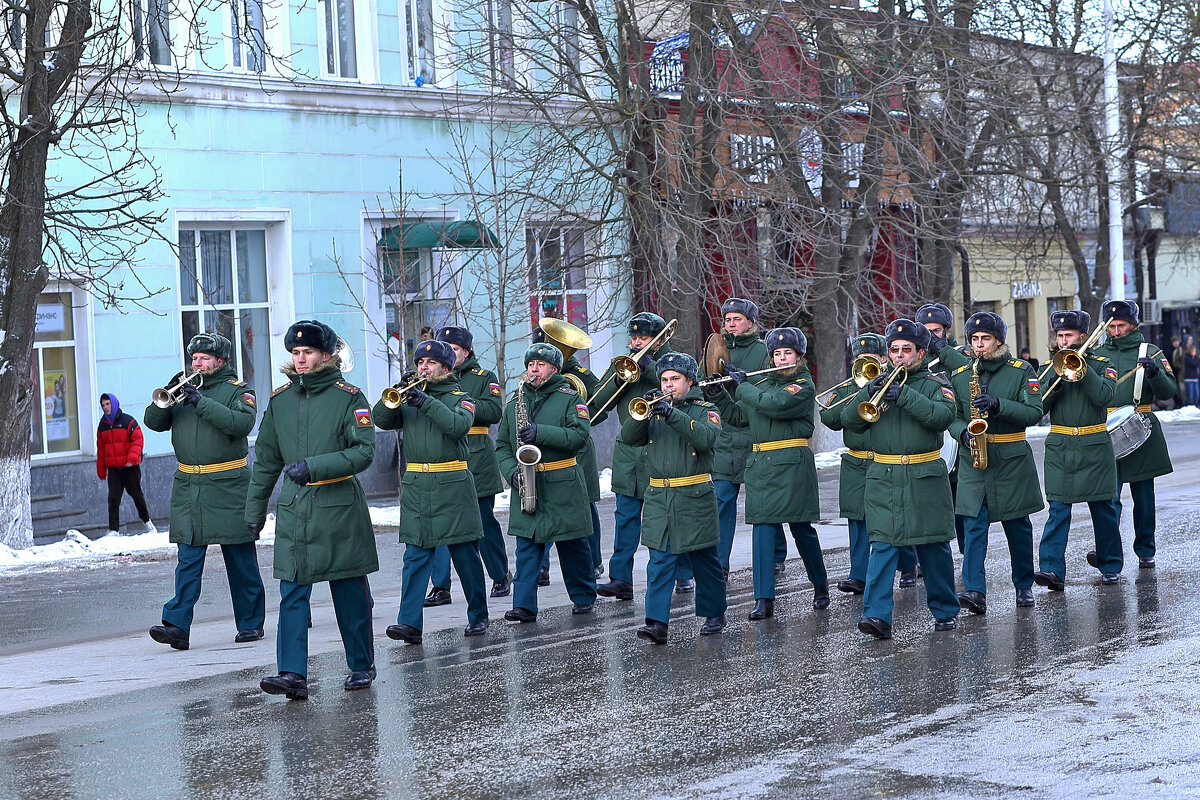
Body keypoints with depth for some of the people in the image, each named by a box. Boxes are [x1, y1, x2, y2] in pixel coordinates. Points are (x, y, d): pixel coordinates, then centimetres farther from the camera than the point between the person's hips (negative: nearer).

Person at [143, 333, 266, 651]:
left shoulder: (238, 391, 2)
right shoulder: (184, 389, 15)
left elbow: (241, 423, -18)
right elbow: (152, 421, 8)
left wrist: (202, 402, -21)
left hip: (227, 487, -4)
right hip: (187, 486, 4)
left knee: (241, 559, 4)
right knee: (188, 559, -3)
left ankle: (251, 623, 14)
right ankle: (177, 625, -10)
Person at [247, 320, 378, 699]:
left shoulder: (348, 397, -4)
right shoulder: (280, 399, 9)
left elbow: (364, 451, -12)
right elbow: (267, 459, 16)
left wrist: (314, 467, -20)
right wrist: (255, 507, 17)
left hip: (340, 507, -3)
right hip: (293, 508, 3)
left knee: (350, 591, 7)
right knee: (292, 593, -6)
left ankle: (362, 665, 22)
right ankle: (293, 674, -11)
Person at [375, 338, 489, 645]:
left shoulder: (459, 398, 4)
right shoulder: (409, 399, 15)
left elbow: (459, 425, -17)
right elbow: (380, 419, 1)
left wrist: (426, 401, -23)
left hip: (452, 486, -3)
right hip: (415, 488, 3)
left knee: (465, 555, 4)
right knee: (416, 556, -5)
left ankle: (478, 617, 17)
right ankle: (409, 623, -11)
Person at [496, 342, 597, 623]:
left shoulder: (569, 398, 1)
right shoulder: (515, 402, 13)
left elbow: (580, 435, -13)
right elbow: (502, 445, 13)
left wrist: (540, 433, -22)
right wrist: (512, 471, -6)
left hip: (563, 486, -3)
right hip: (525, 485, 3)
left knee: (572, 545, 7)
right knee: (526, 545, -5)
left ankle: (584, 597, 23)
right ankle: (524, 605, -8)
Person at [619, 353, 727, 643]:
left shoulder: (705, 410, 3)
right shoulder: (655, 410, 13)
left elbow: (705, 438, -19)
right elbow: (628, 437, 0)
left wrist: (672, 414, -26)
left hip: (694, 499, -3)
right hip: (658, 497, 3)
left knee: (704, 561, 8)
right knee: (660, 563, -6)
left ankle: (714, 614, 25)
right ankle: (657, 624, -11)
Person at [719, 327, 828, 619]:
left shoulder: (803, 386, -3)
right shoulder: (762, 383, 16)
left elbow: (774, 404, -20)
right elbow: (739, 415, 21)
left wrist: (742, 386, -9)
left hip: (792, 464, -5)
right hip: (760, 464, 5)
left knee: (801, 527, 2)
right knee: (763, 528, -4)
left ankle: (820, 585, 25)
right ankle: (764, 599, -6)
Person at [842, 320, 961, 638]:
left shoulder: (935, 385, 5)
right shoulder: (879, 382, 14)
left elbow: (944, 416, -15)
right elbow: (849, 420, 5)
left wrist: (905, 395, -23)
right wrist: (868, 393, -13)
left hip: (925, 478, -1)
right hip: (883, 479, 2)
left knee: (934, 546, 6)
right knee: (883, 545, -9)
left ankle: (945, 611, 21)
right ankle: (877, 615, -16)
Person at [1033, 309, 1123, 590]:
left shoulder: (1102, 365, 2)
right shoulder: (1049, 367, 9)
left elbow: (1104, 396, -16)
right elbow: (1039, 406, -2)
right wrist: (1056, 377, -16)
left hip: (1095, 448, -1)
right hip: (1059, 448, 1)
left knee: (1103, 509, 7)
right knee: (1058, 509, -8)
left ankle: (1110, 567, 21)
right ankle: (1052, 570, -16)